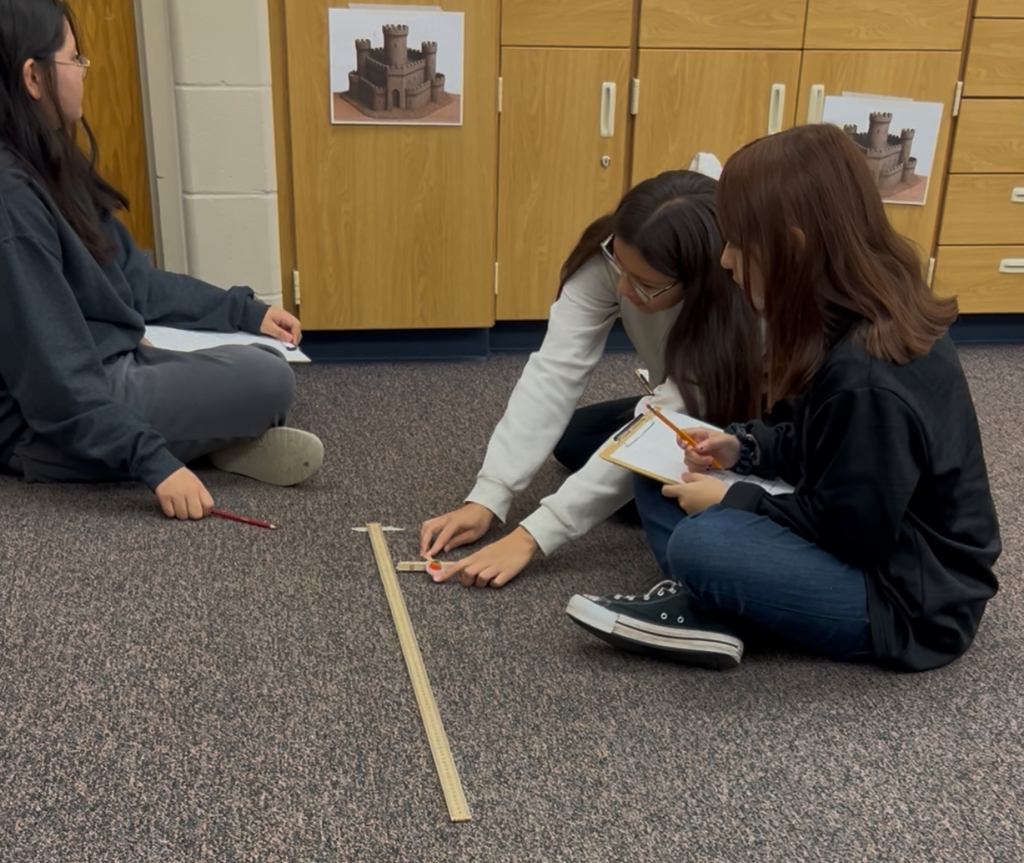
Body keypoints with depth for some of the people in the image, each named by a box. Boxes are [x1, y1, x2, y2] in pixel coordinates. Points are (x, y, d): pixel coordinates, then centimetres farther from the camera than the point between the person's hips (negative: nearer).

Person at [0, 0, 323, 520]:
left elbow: (131, 278, 12)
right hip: (47, 427, -10)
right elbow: (55, 373, -26)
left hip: (104, 370, 10)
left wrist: (245, 312, 10)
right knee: (266, 381, -20)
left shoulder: (50, 169, 6)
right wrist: (153, 461, -28)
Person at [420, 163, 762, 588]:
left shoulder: (737, 310, -38)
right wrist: (486, 500, -36)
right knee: (572, 437, -16)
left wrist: (530, 537, -42)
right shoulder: (609, 256, -26)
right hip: (679, 411, 5)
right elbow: (554, 372, -29)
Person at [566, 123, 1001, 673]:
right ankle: (703, 612, -13)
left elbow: (850, 529, -23)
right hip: (870, 541, 9)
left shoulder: (869, 379, -31)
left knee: (699, 544, -31)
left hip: (910, 598, -9)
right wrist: (746, 448, -1)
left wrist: (733, 501, -14)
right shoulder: (857, 320, -2)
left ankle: (699, 607, -1)